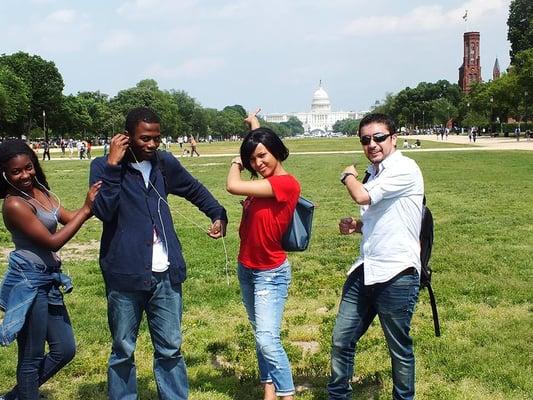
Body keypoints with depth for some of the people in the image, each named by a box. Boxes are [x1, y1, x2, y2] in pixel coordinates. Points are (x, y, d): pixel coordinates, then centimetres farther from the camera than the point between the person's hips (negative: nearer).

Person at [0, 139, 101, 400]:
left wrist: (94, 202, -6)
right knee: (31, 357, 4)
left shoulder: (39, 191, 5)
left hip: (47, 280, 9)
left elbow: (69, 219, 10)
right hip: (28, 283, -9)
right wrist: (86, 209, -19)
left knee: (65, 349, 16)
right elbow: (52, 242, -19)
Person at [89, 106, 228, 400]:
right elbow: (103, 211, -18)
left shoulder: (165, 163, 7)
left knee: (170, 349, 12)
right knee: (123, 351, 10)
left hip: (166, 274, 3)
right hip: (125, 275, -3)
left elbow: (196, 190, 23)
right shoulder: (103, 166, -4)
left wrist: (218, 215, 9)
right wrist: (113, 165, -20)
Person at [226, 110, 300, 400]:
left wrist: (235, 163, -9)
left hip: (270, 274, -9)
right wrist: (254, 126, 19)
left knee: (267, 339, -15)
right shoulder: (262, 182, 3)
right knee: (260, 335, 14)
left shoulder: (286, 183, -21)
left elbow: (233, 186, -26)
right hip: (246, 269, 9)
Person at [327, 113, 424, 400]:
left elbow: (362, 196, -22)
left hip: (396, 275, -8)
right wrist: (356, 226, 5)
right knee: (341, 339, 12)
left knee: (399, 349, 8)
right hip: (365, 271, 8)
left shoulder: (404, 169, -12)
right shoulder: (374, 173, 13)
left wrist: (348, 176, 0)